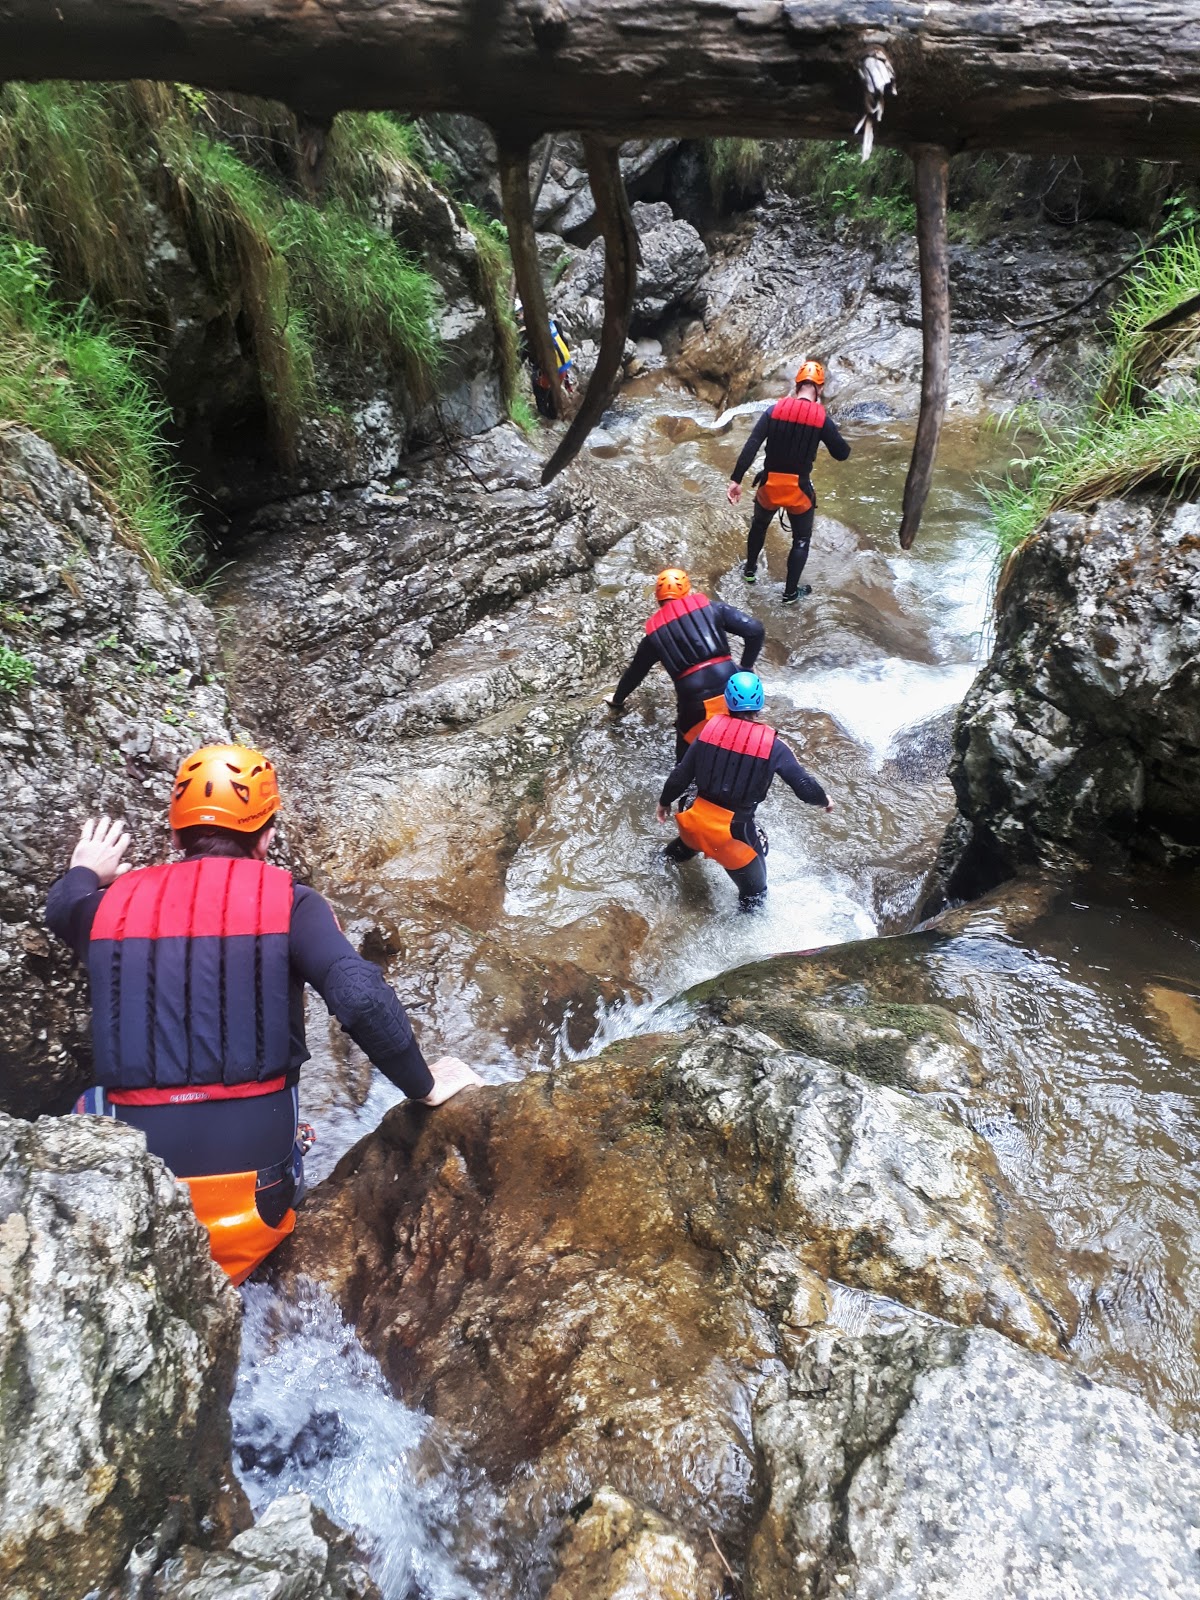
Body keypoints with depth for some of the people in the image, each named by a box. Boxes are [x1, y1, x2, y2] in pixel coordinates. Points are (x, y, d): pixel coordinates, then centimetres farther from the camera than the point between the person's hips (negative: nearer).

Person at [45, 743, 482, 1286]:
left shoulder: (114, 902, 2)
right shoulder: (286, 901, -7)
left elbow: (62, 906, 28)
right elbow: (362, 1001, -20)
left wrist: (85, 873, 50)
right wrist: (424, 1086, -5)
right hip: (254, 1171, 1)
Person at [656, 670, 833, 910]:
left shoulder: (711, 729, -4)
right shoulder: (772, 745, -12)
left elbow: (680, 776, 2)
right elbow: (805, 787, -8)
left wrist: (665, 801, 20)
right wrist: (824, 800, 15)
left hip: (695, 823, 5)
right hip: (735, 833, -5)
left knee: (689, 844, 41)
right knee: (753, 891, 18)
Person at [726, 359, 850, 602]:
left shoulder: (774, 410, -6)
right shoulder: (822, 418, -10)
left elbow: (751, 447, -14)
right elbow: (842, 454, -2)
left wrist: (736, 480, -14)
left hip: (769, 484, 2)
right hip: (799, 489, -2)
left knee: (759, 525, 30)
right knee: (801, 540, 16)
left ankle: (750, 569, 45)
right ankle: (790, 591, 19)